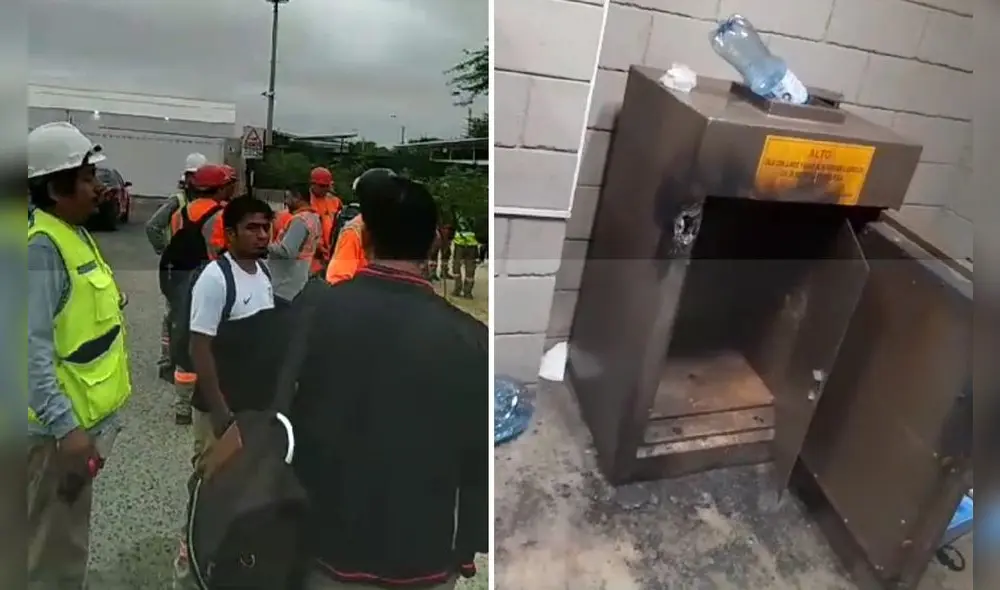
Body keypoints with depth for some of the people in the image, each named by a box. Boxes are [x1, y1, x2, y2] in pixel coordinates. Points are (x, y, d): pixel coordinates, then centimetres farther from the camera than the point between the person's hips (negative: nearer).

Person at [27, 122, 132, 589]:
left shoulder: (74, 234, 9)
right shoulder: (42, 246, -21)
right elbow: (33, 346, -28)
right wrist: (65, 426, -30)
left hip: (85, 414, 9)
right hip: (63, 424, -9)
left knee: (69, 532, 26)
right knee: (56, 546, 7)